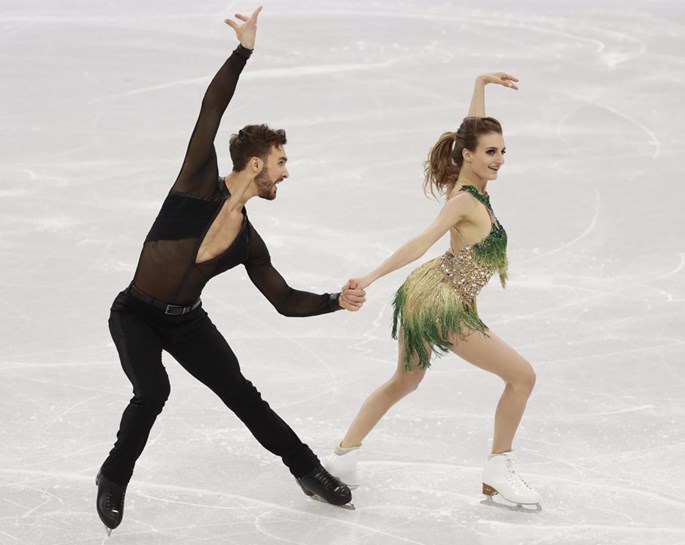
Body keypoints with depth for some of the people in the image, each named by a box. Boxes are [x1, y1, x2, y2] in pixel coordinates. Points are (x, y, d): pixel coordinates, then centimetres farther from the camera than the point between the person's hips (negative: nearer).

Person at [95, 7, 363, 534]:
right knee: (153, 391, -26)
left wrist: (336, 301, -8)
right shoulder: (200, 184, -14)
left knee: (241, 393, -1)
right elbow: (212, 108, -20)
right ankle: (114, 480, -5)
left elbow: (287, 300, 7)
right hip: (136, 316, -5)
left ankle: (308, 470, 12)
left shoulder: (250, 244, 1)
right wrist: (244, 50, -25)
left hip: (187, 321, 5)